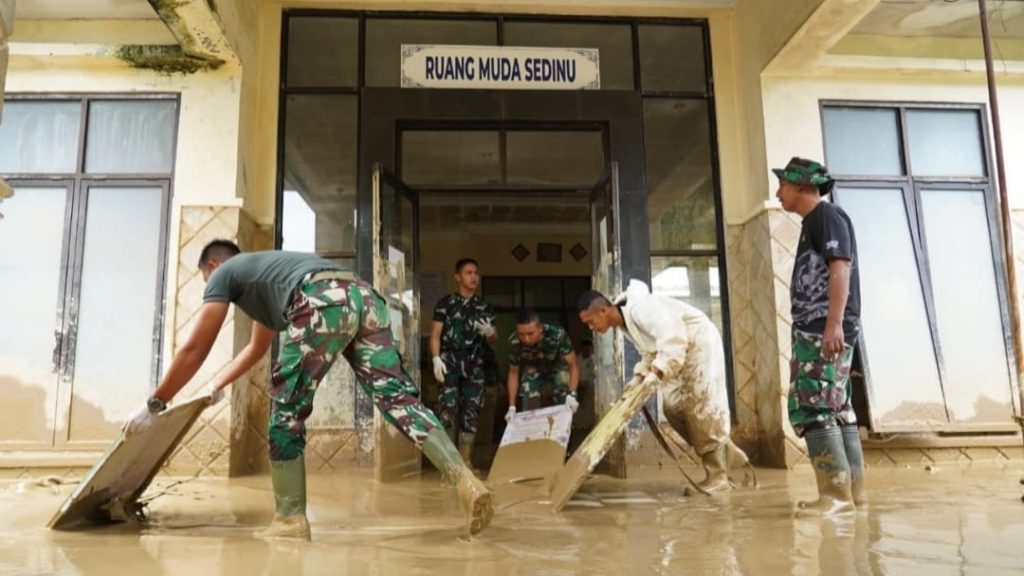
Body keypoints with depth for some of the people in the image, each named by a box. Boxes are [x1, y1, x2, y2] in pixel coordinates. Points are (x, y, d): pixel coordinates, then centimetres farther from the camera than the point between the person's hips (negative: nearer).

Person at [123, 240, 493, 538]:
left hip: (323, 302, -7)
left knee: (287, 409, 7)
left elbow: (195, 350, 22)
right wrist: (217, 386, 66)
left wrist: (154, 405, 31)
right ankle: (464, 480, -15)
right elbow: (257, 347, 57)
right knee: (398, 397, -1)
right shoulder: (263, 273, 46)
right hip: (363, 295, 7)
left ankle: (291, 519, 11)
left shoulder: (223, 273, 25)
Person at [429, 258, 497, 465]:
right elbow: (435, 334, 1)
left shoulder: (484, 307, 14)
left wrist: (489, 333, -8)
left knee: (472, 412, 3)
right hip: (450, 362, -3)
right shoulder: (445, 304, 5)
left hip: (475, 365, 3)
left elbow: (493, 340, 15)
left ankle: (465, 460, 12)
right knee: (449, 409, -10)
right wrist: (436, 359, -11)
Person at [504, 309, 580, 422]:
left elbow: (573, 365, -30)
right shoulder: (514, 343, -32)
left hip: (557, 367, -1)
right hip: (533, 369, 1)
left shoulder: (557, 335, -40)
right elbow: (513, 372, -15)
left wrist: (571, 394, -43)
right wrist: (512, 407, -17)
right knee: (530, 409, -9)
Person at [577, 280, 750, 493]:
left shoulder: (638, 307, -26)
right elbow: (650, 352, 14)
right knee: (673, 407, 4)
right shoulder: (624, 323, 5)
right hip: (681, 349, 10)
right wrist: (640, 375, 0)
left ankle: (718, 476, -2)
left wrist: (658, 371, -37)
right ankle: (724, 451, 13)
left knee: (701, 408, -10)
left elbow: (671, 334, -33)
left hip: (699, 342, -10)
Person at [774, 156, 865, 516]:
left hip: (825, 331, -10)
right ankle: (852, 489, 17)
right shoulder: (813, 222, 23)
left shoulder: (827, 216, -6)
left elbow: (840, 269, -18)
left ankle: (837, 494, -12)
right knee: (836, 410, 11)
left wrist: (834, 323, -26)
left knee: (812, 410, -14)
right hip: (814, 331, 10)